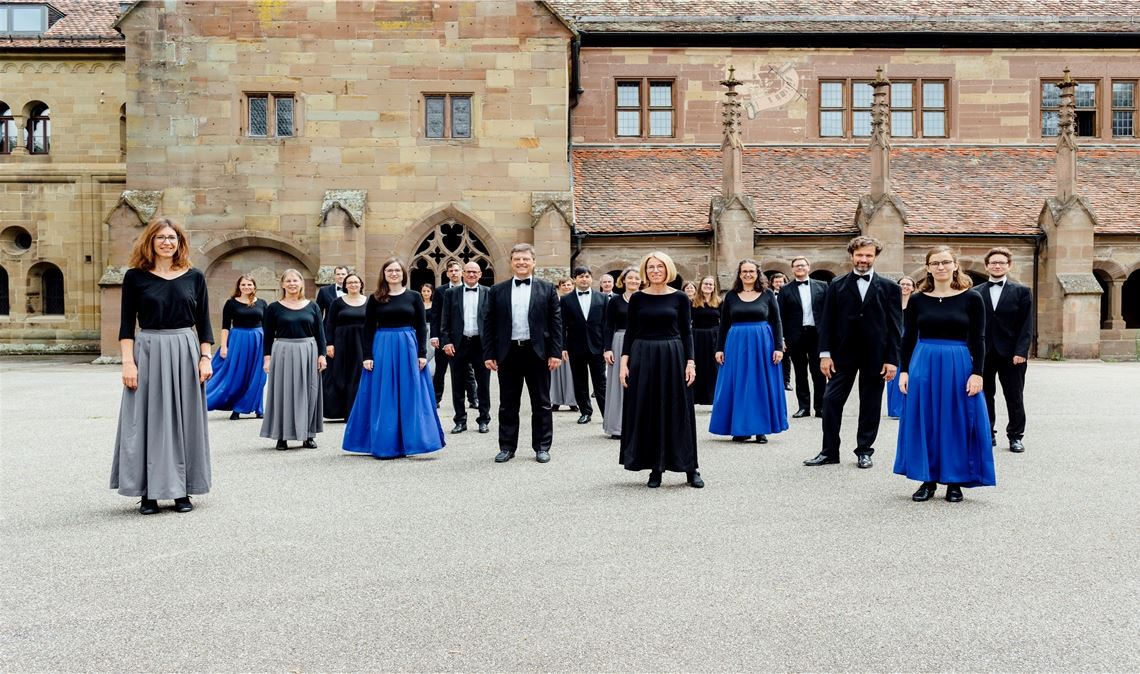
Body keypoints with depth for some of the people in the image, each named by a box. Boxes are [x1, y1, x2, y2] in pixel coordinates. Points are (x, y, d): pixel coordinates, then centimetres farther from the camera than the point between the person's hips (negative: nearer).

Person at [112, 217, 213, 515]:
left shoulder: (194, 277, 6)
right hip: (147, 351, -1)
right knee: (148, 421, 2)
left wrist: (205, 358, -1)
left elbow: (203, 322, 8)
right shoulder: (135, 276, 2)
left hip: (185, 351, 1)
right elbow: (126, 323, 1)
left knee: (183, 420, 5)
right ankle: (148, 492, 11)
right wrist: (128, 361, -8)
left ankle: (182, 490, 15)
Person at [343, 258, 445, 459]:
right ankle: (384, 444, 11)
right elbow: (368, 328, 4)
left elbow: (421, 327, 4)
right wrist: (367, 355, -4)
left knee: (409, 396, 3)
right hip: (382, 349, 0)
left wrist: (422, 354, -4)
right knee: (383, 397, 3)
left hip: (408, 349, 0)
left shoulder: (414, 297, 5)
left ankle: (405, 443, 13)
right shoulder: (375, 298, 5)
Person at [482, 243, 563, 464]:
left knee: (541, 403, 7)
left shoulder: (547, 289, 3)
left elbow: (555, 322, 1)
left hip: (537, 352, -1)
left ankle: (542, 447, 16)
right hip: (508, 353, 1)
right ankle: (507, 447, 17)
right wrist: (489, 354, 0)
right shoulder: (497, 290, 6)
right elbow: (490, 325, 6)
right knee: (507, 404, 8)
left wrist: (556, 353, -6)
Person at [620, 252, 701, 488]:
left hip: (673, 357, -1)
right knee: (647, 413, 3)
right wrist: (624, 361, -4)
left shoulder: (679, 298, 2)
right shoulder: (637, 298, 4)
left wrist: (690, 362, -6)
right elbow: (630, 331, 4)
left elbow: (687, 332, 3)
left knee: (677, 412, 2)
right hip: (643, 357, 1)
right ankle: (655, 468, 12)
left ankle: (690, 468, 10)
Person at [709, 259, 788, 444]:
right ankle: (740, 429, 11)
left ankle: (761, 429, 11)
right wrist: (719, 348, 2)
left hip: (763, 344, -1)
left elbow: (776, 323, 3)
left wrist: (778, 347, -6)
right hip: (736, 344, 1)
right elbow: (724, 324, 8)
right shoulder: (731, 296, 6)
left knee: (762, 386, 2)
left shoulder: (767, 294, 3)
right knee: (738, 386, 3)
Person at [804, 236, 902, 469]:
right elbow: (826, 321, 2)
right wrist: (825, 353, -5)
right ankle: (829, 451, 8)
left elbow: (895, 326, 0)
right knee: (831, 400, -1)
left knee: (870, 405, 7)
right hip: (843, 353, 1)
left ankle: (864, 451, 20)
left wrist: (892, 360, -6)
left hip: (875, 356, -1)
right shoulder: (837, 286, 4)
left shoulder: (889, 288, 2)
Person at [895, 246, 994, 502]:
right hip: (923, 365, 2)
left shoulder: (972, 298, 0)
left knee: (956, 423, 3)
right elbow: (909, 338, 7)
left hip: (958, 366, -2)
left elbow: (978, 339, -2)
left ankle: (955, 481, 15)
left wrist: (977, 373, -10)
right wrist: (903, 370, 1)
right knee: (924, 422, 5)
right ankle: (928, 479, 15)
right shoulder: (917, 300, 5)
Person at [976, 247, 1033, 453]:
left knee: (1014, 398, 4)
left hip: (1011, 354, -1)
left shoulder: (1021, 291, 3)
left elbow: (1026, 325, -2)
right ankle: (988, 434, 17)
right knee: (984, 396, 7)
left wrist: (1021, 352, -11)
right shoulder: (976, 293, 7)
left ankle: (1015, 437, 14)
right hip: (983, 354, 2)